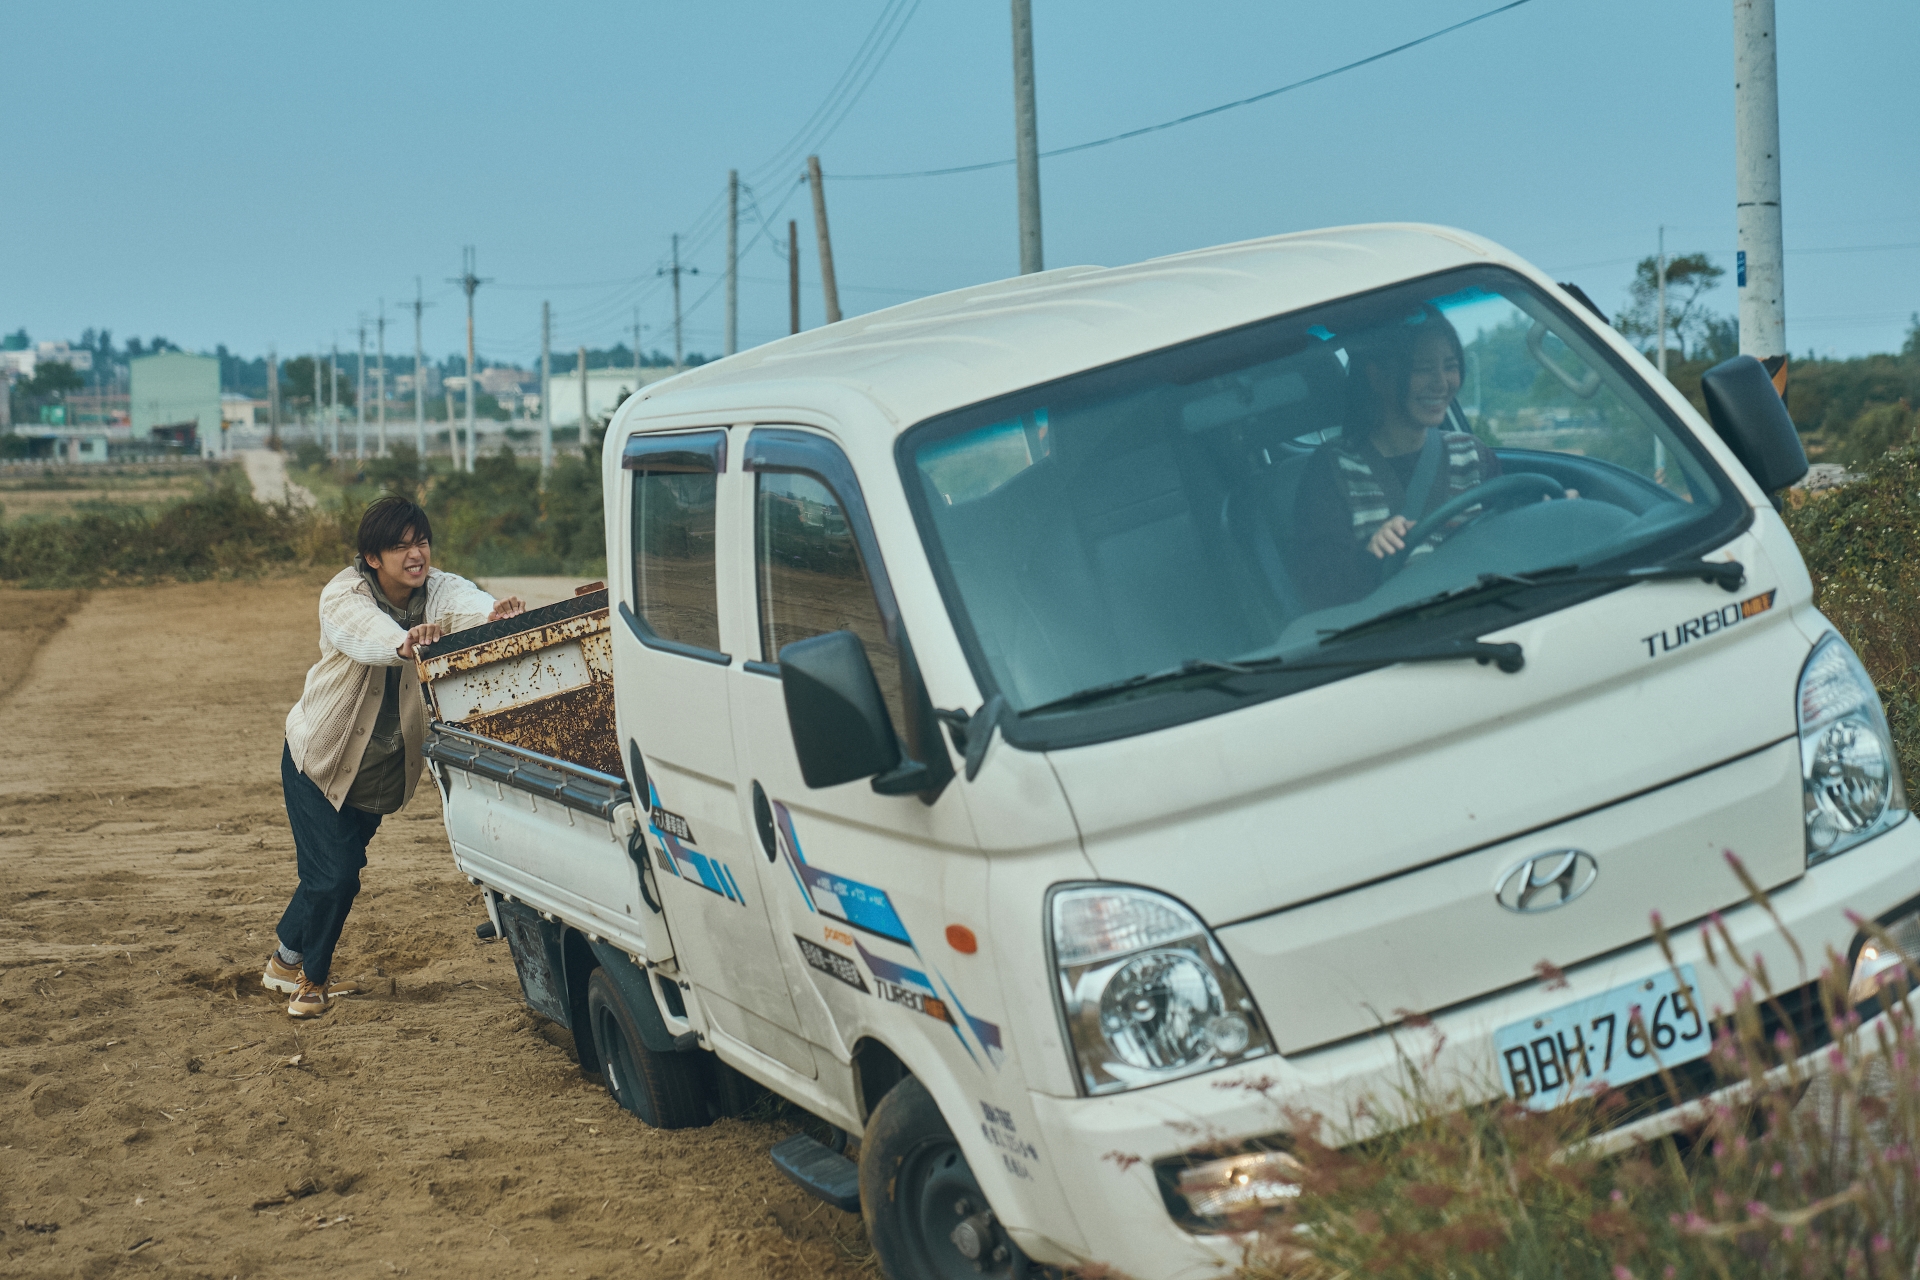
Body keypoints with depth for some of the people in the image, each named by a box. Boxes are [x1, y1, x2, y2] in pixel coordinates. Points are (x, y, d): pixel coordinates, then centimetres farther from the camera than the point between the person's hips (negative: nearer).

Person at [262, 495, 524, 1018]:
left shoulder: (438, 590, -15)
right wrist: (404, 643, -69)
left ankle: (285, 962, 39)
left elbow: (466, 603, -38)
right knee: (333, 876, -9)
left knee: (340, 870, 15)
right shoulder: (343, 596, -24)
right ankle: (311, 978, 16)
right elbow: (365, 633, -47)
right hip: (319, 758, -4)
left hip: (382, 770, 4)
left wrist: (494, 614, -62)